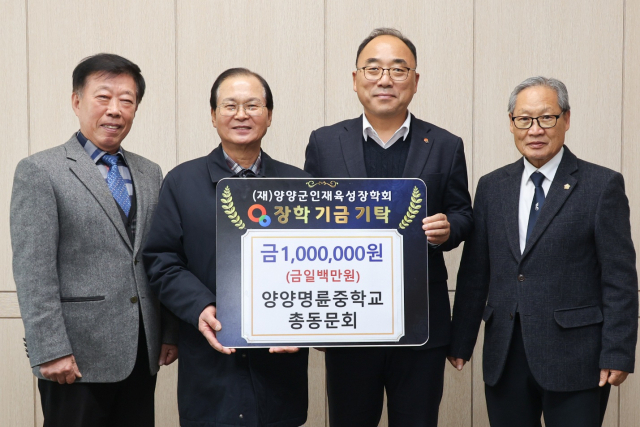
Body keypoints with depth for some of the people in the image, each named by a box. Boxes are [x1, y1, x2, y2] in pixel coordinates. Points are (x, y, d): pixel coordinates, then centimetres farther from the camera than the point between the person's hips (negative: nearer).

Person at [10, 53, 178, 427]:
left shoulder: (151, 174, 13)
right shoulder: (39, 171, -4)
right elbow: (33, 271, -10)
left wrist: (170, 333, 9)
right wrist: (50, 351, -15)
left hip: (142, 354, 5)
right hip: (78, 357, -5)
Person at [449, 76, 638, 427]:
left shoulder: (603, 185, -3)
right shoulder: (491, 187, 9)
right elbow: (474, 273, 10)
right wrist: (460, 342, 9)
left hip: (573, 358, -3)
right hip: (504, 358, 4)